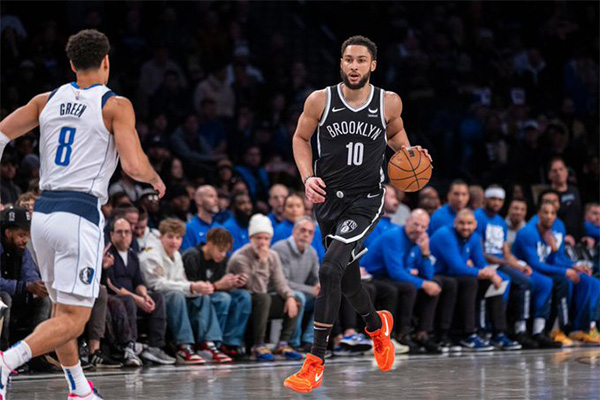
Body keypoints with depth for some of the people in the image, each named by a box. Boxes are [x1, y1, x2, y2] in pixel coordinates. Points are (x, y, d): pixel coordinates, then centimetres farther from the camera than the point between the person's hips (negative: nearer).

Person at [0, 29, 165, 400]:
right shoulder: (116, 105, -3)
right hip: (81, 215, -6)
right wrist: (156, 179, 10)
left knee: (63, 309, 21)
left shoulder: (47, 100, 12)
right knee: (72, 320, -7)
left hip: (43, 213, 6)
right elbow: (134, 166, -11)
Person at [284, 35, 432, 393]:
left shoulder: (389, 102, -5)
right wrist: (308, 177, -7)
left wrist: (408, 152, -3)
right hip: (329, 198, 3)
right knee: (347, 280, 16)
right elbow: (301, 139, 7)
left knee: (330, 269, -21)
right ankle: (378, 325, 51)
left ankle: (315, 364, -16)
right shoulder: (320, 101, -7)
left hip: (366, 199, -3)